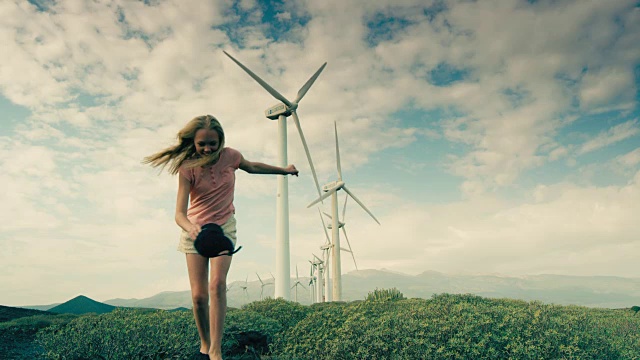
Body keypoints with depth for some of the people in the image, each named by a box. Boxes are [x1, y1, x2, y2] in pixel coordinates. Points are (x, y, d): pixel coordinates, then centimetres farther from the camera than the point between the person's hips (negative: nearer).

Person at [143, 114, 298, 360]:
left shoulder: (230, 156, -12)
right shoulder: (187, 168, -19)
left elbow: (252, 167, 12)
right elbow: (179, 213, -27)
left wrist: (284, 170, 22)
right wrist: (191, 228, -49)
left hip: (224, 227, 1)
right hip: (195, 230, -1)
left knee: (217, 284, -21)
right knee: (199, 295, -5)